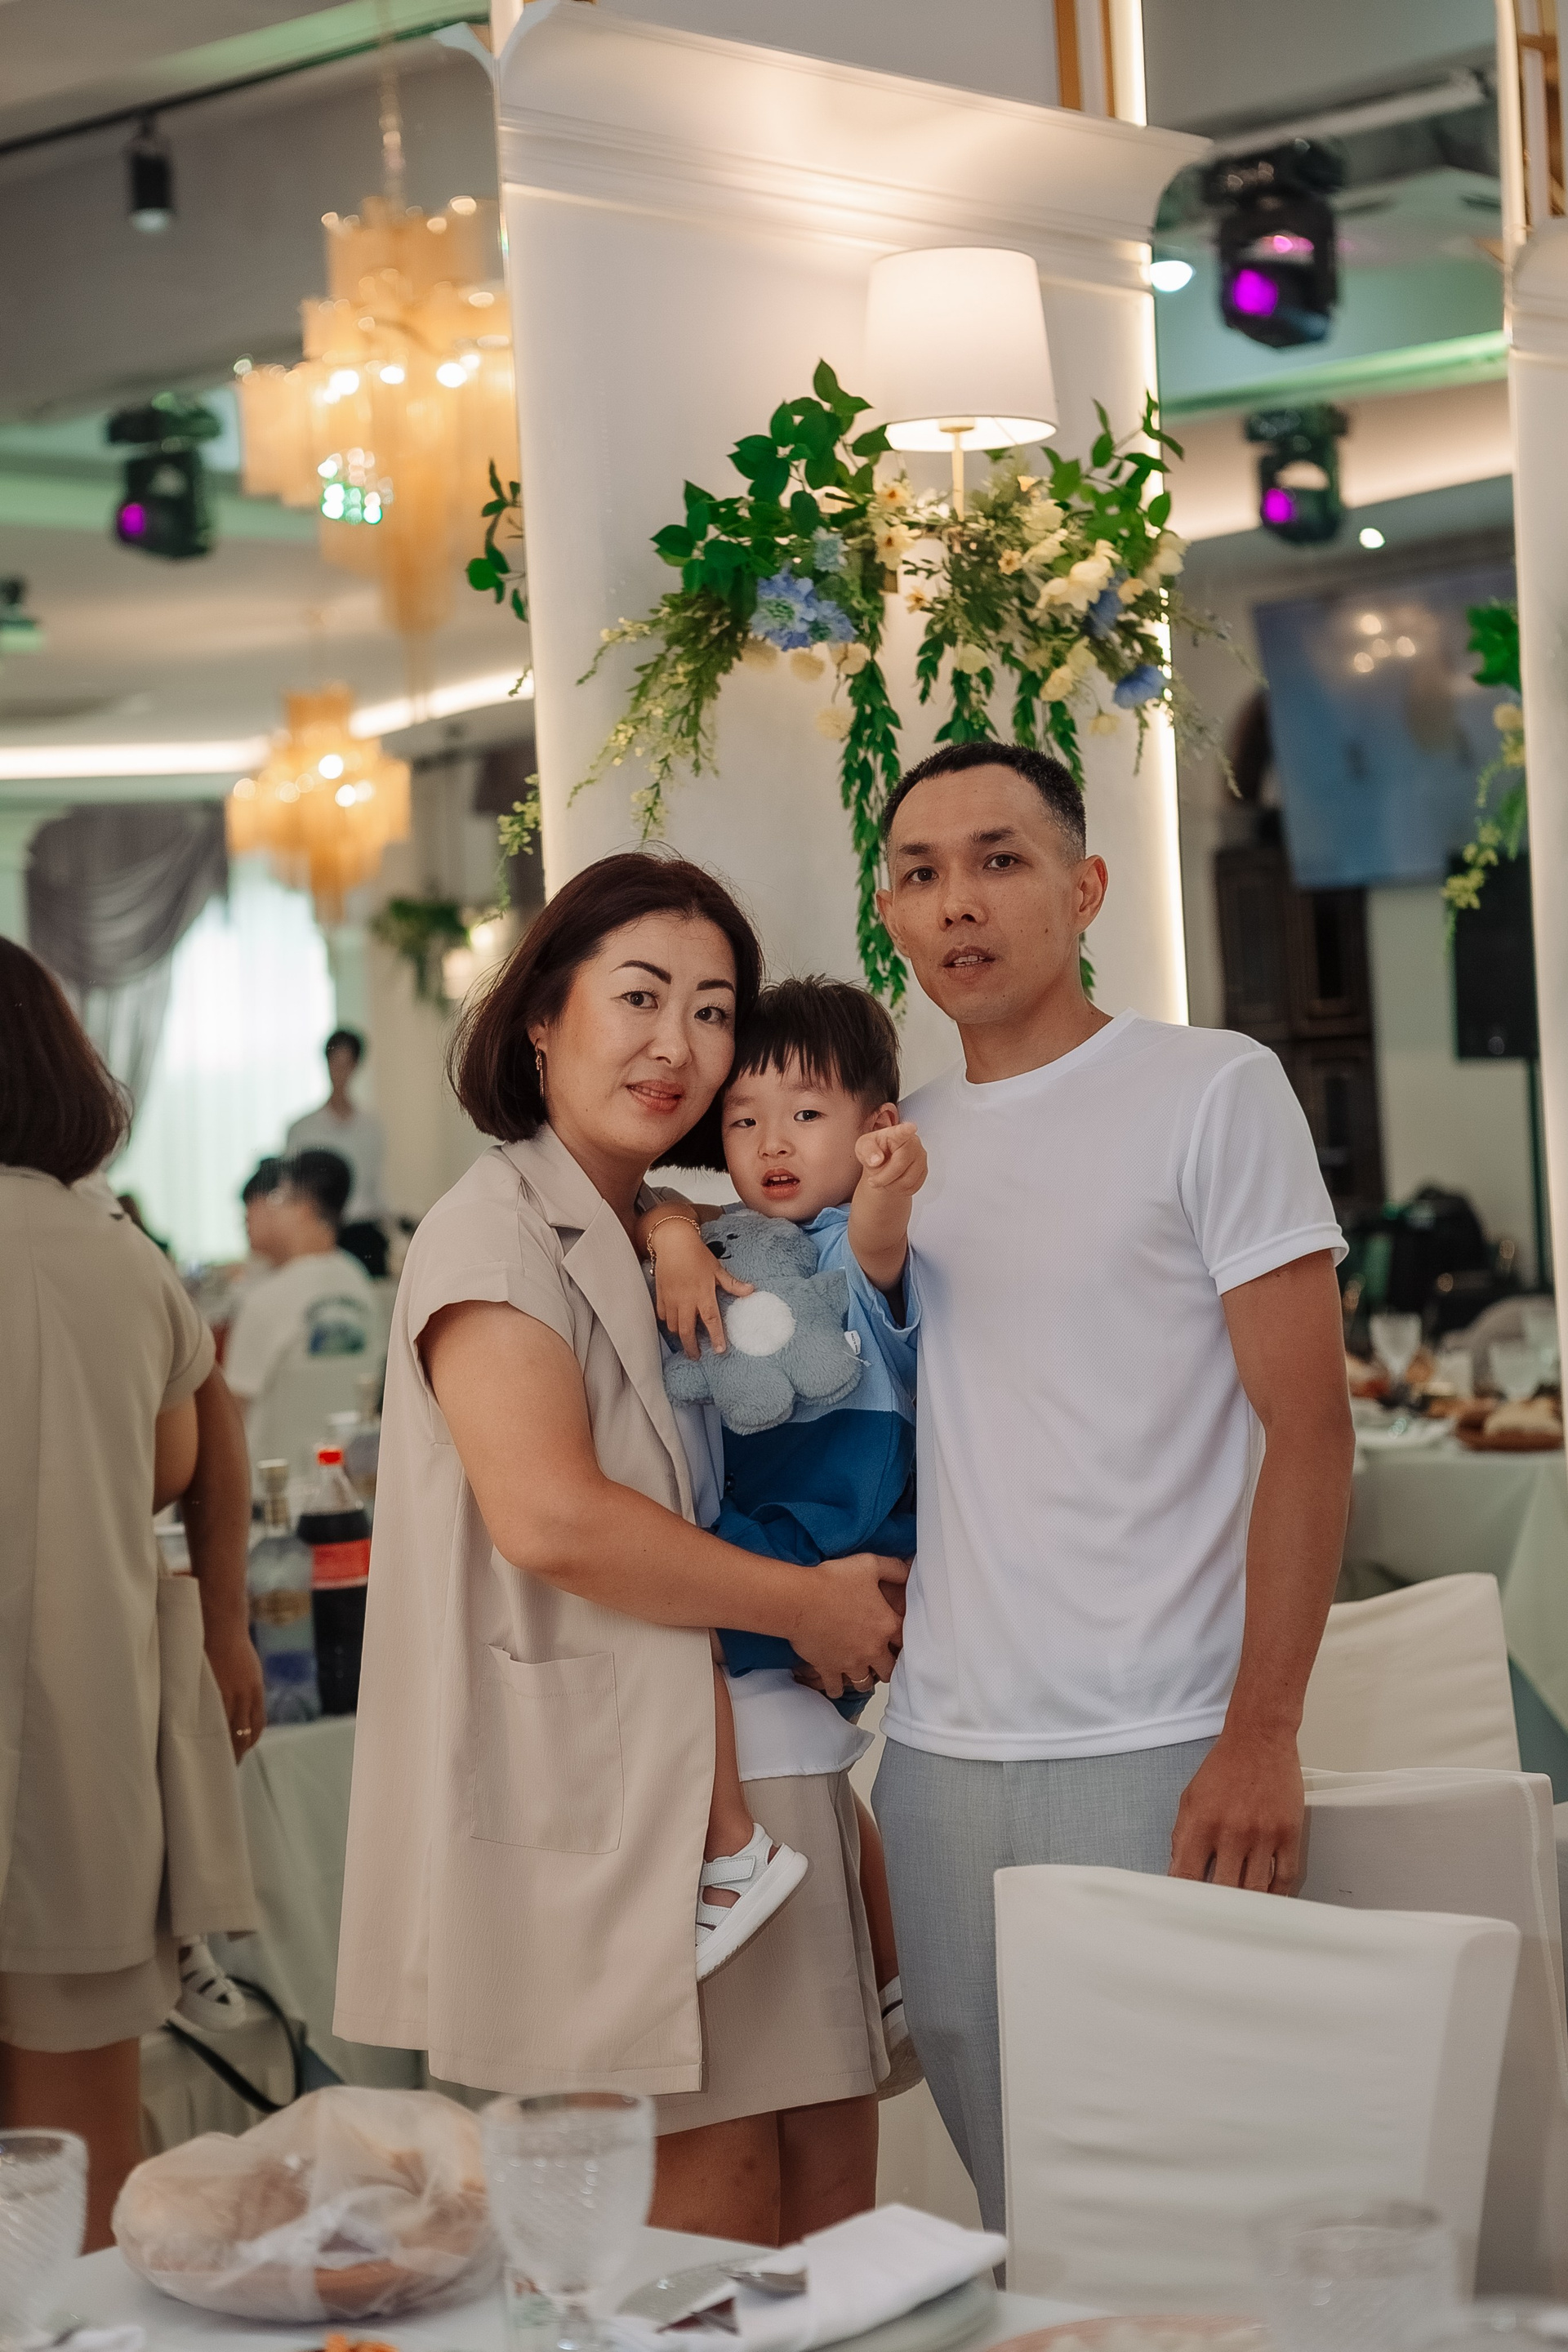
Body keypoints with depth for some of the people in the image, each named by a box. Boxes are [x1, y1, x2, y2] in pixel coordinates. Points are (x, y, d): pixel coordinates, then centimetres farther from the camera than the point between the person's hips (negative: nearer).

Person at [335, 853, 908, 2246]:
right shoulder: (498, 1231, -7)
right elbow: (550, 1516, -20)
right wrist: (807, 1603, -11)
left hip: (745, 1794, 9)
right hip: (603, 1812, -9)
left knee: (833, 2224, 7)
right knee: (716, 2234, -6)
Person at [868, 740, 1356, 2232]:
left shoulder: (1212, 1090, -2)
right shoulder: (896, 1143, 12)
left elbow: (1308, 1425, -6)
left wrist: (1263, 1738, -14)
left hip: (1158, 1758, -5)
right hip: (938, 1756, 5)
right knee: (1011, 2208, 11)